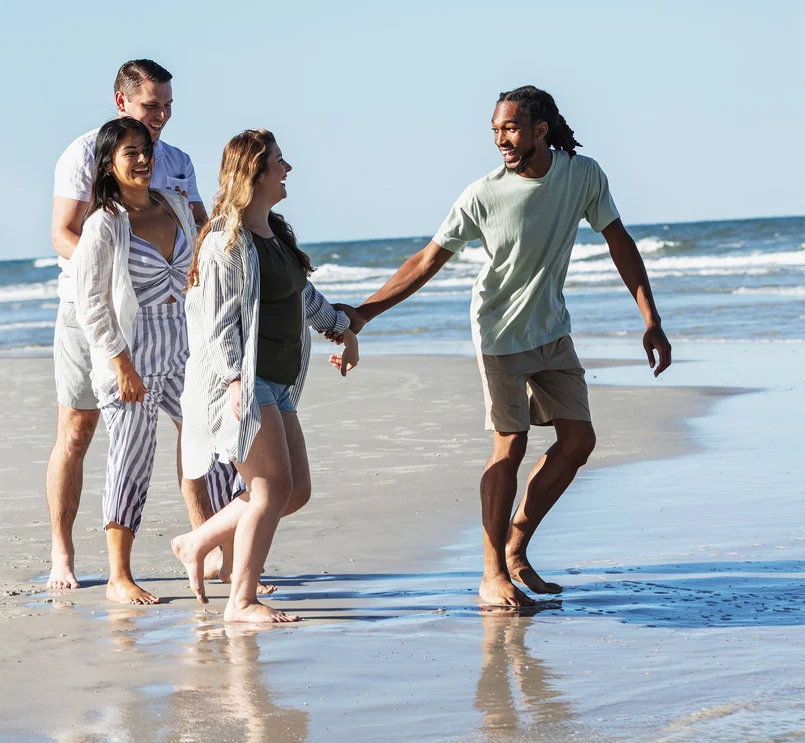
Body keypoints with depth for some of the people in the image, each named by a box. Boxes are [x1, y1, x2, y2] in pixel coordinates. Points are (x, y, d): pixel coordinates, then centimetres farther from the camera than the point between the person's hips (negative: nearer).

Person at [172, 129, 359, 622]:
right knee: (274, 487, -12)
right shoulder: (227, 239, -11)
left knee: (296, 492, 7)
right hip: (243, 382, -9)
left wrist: (343, 329, 39)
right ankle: (242, 601, -5)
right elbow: (217, 319, -16)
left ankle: (197, 544, 18)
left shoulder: (278, 233, 17)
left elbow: (304, 292, 34)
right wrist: (236, 379, -23)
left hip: (277, 385, 9)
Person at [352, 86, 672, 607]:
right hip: (501, 334, -5)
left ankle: (516, 549, 16)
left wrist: (652, 320, -3)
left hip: (553, 330, 5)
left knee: (578, 440, 4)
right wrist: (363, 313, -20)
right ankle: (493, 574, 1)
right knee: (511, 445, -8)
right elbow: (427, 261, -14)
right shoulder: (483, 196, -18)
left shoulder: (584, 176, -9)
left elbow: (619, 243, 0)